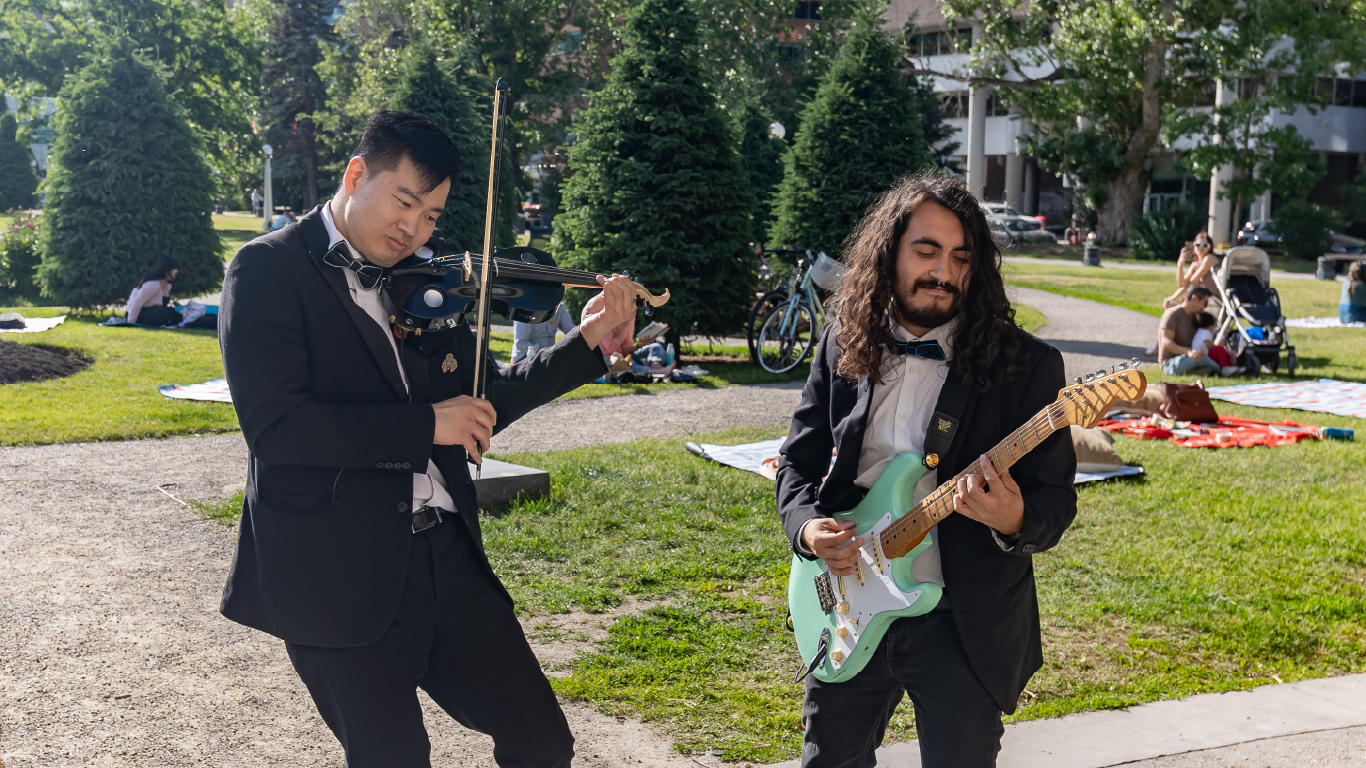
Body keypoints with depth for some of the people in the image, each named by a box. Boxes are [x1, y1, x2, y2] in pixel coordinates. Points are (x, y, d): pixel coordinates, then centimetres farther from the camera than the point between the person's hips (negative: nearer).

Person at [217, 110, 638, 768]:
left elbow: (479, 402, 19)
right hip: (340, 579, -6)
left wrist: (586, 340, 9)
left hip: (448, 557, 6)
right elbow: (274, 425, -20)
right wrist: (426, 425, -18)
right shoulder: (270, 270, -8)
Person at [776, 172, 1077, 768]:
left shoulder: (1025, 365, -9)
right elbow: (798, 459, 10)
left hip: (965, 624, -3)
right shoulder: (843, 346, 2)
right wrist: (806, 524, -10)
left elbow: (1056, 499, -7)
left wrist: (1014, 521, -30)